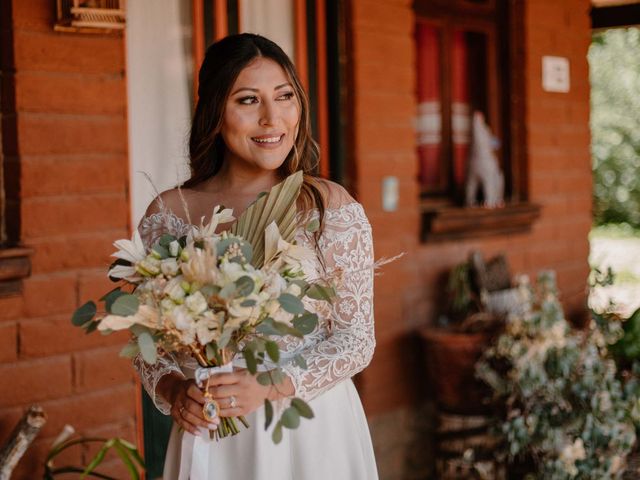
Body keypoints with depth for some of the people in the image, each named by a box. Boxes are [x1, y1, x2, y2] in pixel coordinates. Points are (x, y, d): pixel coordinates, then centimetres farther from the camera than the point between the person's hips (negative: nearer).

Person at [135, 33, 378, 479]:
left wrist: (271, 385, -19)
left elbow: (357, 337, -7)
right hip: (208, 437, 1)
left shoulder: (332, 207, -7)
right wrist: (173, 389, -14)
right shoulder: (167, 214, -3)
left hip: (314, 429, -1)